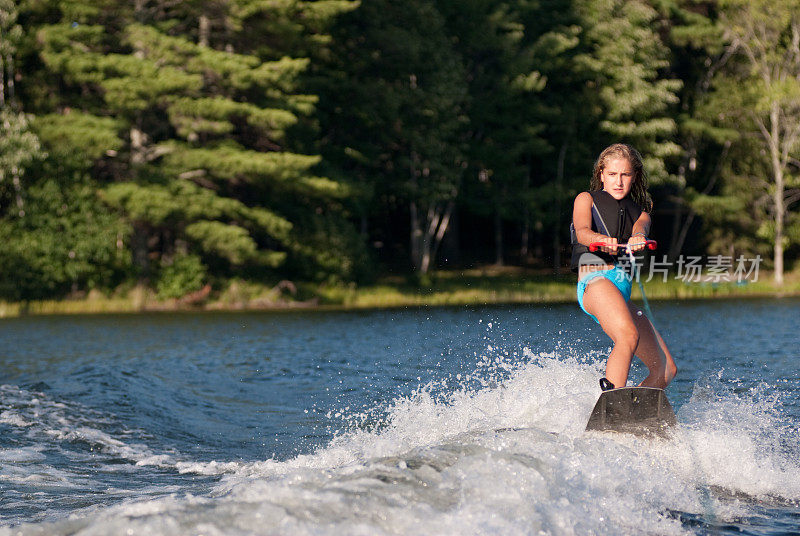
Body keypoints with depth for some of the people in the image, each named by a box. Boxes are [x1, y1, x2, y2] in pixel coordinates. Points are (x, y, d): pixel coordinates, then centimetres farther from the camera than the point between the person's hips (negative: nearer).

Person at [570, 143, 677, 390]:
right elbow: (582, 231, -9)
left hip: (623, 292, 6)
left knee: (666, 370, 2)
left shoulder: (640, 212, 25)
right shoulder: (586, 199, 14)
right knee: (629, 335, -35)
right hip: (595, 280, -6)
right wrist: (602, 240, -34)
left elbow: (641, 228, -2)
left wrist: (637, 239, -29)